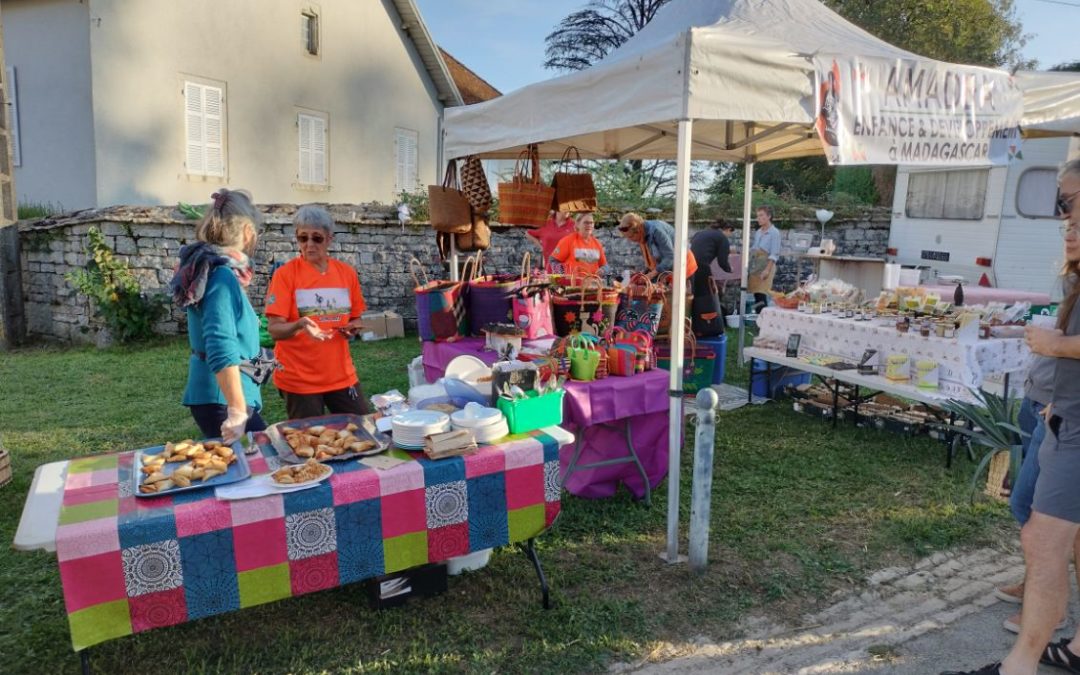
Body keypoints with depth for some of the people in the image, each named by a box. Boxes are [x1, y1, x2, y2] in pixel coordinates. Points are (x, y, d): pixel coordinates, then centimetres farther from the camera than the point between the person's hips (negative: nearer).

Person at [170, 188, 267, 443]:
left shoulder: (212, 266, 11)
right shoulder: (222, 275, -18)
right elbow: (221, 349, -26)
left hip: (215, 396, 9)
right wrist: (237, 410, -28)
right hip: (222, 398, -9)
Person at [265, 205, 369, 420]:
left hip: (342, 375, 4)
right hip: (298, 379, -3)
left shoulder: (347, 273, 3)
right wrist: (300, 326, -31)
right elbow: (275, 330, -12)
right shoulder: (285, 274, -8)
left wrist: (353, 327, -7)